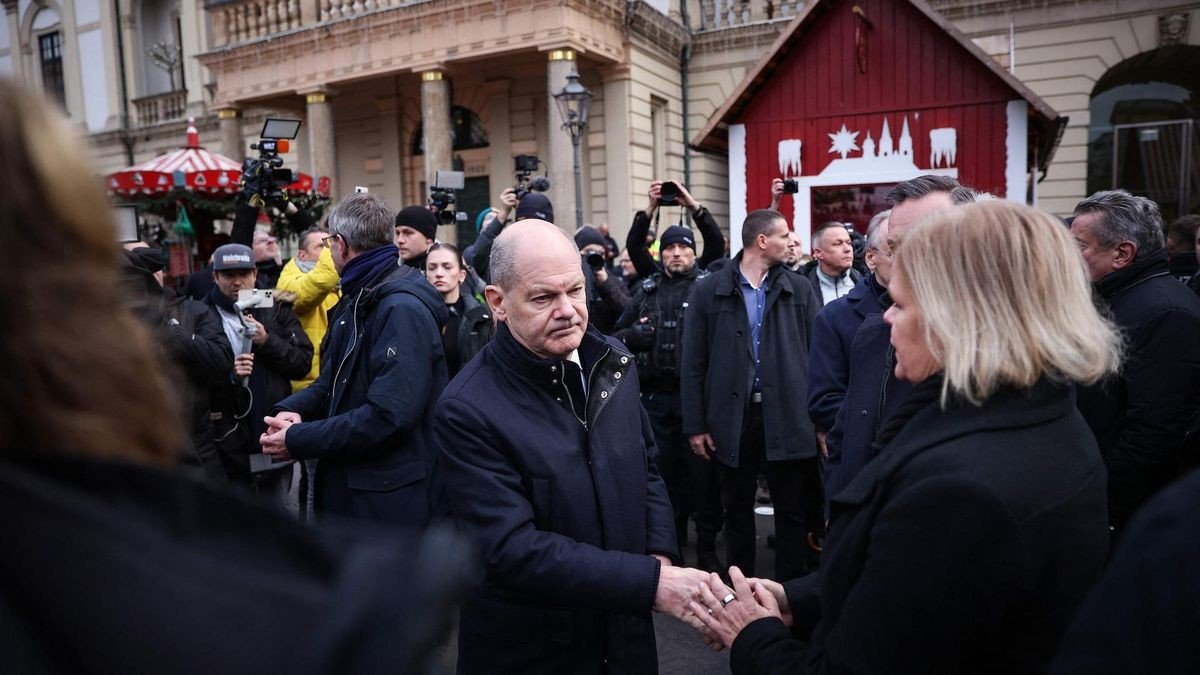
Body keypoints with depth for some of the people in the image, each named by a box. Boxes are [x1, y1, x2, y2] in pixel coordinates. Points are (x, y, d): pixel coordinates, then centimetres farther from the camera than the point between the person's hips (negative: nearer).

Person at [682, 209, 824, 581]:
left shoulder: (800, 289, 4)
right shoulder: (707, 291, 0)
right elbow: (693, 364, 0)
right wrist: (695, 425, -4)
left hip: (788, 417, 1)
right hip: (731, 418, 0)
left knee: (794, 512, 8)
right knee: (737, 510, 13)